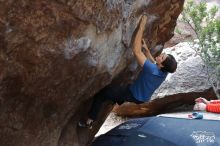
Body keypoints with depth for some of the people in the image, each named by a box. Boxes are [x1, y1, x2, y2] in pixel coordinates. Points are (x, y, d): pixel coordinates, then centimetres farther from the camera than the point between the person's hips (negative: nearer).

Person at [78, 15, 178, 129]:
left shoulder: (151, 70, -41)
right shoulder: (164, 72, -18)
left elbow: (136, 50, -43)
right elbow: (153, 62, 7)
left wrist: (141, 27, -40)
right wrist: (146, 48, -2)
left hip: (133, 95, -7)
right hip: (143, 97, 7)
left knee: (100, 94, 0)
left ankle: (89, 122, 9)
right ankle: (118, 101, 57)